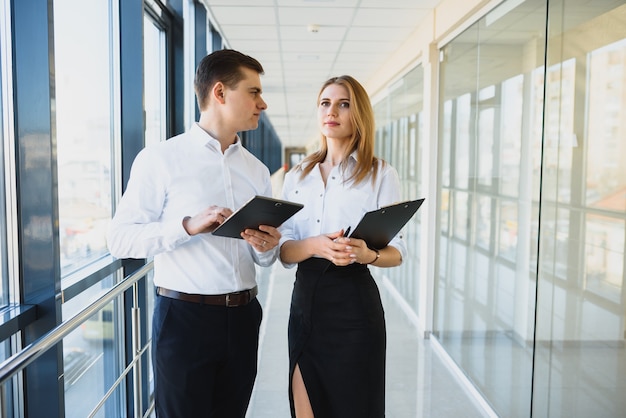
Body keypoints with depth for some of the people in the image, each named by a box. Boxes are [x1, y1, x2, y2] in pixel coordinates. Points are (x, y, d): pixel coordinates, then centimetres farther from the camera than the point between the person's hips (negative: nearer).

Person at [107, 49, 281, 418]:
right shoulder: (161, 159, -6)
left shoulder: (257, 170, 10)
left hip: (242, 316, 5)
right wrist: (188, 225, -23)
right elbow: (121, 238, -10)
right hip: (184, 316, -5)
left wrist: (267, 247, -8)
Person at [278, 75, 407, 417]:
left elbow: (396, 253, -3)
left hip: (353, 302, -3)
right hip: (305, 300, 4)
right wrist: (314, 246, -21)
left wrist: (367, 255, -26)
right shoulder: (297, 176, 8)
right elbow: (284, 251, 2)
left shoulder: (380, 173, -3)